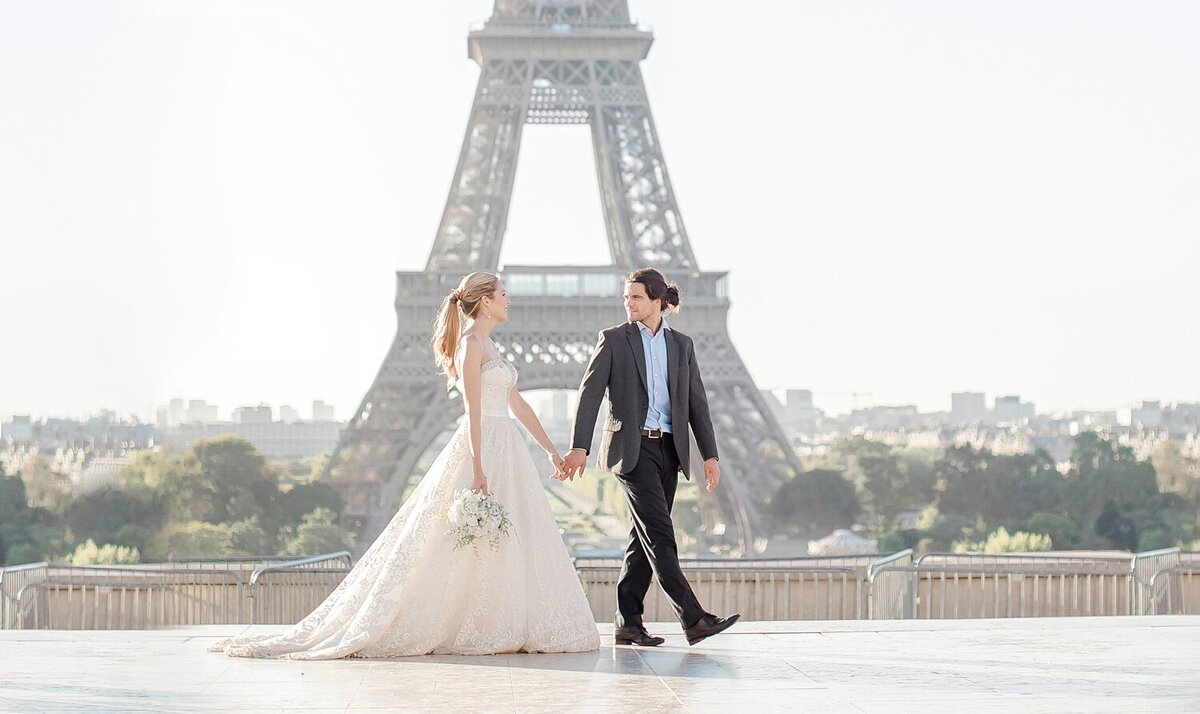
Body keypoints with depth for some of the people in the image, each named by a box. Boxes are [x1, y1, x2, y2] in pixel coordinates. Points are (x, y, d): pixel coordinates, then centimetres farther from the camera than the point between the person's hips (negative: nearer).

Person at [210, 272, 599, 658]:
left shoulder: (488, 346, 17)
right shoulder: (471, 344, -11)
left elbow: (517, 404, 22)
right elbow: (473, 411, -18)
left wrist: (551, 449, 22)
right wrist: (479, 470, -23)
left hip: (507, 451, 10)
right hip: (482, 450, -10)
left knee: (512, 545, 6)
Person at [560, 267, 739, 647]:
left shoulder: (681, 345, 13)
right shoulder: (613, 339, 3)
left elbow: (697, 401, 11)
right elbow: (590, 393, -3)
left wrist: (710, 454, 4)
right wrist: (579, 447, -13)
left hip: (668, 449, 5)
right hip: (632, 448, -5)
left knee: (645, 537, 6)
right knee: (660, 534, -13)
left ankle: (628, 622, 11)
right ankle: (693, 618, -19)